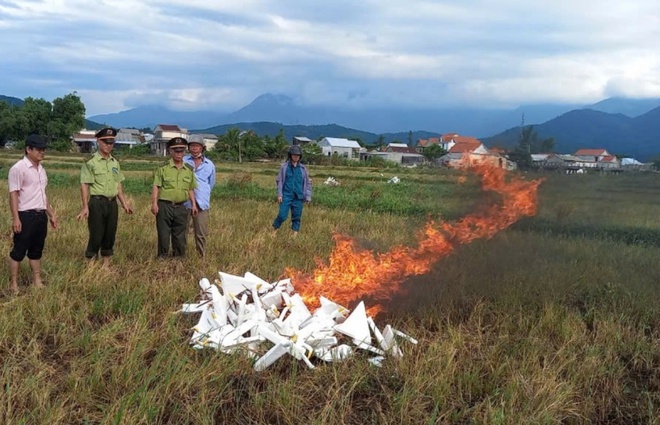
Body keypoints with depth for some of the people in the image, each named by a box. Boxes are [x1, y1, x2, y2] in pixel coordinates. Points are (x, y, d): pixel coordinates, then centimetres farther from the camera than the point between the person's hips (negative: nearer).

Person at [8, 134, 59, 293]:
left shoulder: (41, 169, 13)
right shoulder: (18, 168, -11)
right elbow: (13, 194, -14)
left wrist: (51, 214, 20)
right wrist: (16, 218, -19)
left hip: (41, 215, 8)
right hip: (26, 216, -7)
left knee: (37, 250, 13)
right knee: (19, 250, 0)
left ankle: (37, 281, 21)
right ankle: (13, 283, 8)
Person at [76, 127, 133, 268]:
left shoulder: (115, 162, 12)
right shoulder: (90, 162, -8)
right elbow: (84, 185, -12)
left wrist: (124, 203, 12)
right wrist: (85, 207, -19)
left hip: (112, 203, 6)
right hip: (97, 203, -6)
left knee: (110, 234, 10)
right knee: (96, 234, -3)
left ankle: (106, 264, 20)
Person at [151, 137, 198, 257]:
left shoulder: (189, 170, 10)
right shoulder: (163, 168, -2)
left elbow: (190, 189, 16)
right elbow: (156, 186, -6)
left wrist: (193, 204, 10)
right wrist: (154, 203, -14)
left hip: (181, 207, 3)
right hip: (165, 206, -3)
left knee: (180, 236, 9)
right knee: (163, 235, 2)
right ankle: (162, 257, 12)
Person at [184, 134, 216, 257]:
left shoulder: (209, 165, 8)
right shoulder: (183, 161, 3)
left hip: (201, 204, 1)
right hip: (184, 203, -1)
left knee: (201, 234, 3)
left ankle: (202, 256, 11)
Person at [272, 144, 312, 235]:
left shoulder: (303, 168, 6)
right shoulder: (284, 166, 1)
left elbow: (307, 183, 9)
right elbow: (279, 181, 3)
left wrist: (308, 197, 4)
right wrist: (279, 194, -3)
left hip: (298, 197, 2)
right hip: (286, 195, -2)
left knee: (297, 216, 6)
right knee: (282, 215, -6)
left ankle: (295, 234, 15)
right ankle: (274, 230, 14)